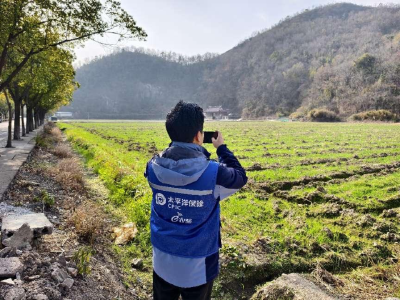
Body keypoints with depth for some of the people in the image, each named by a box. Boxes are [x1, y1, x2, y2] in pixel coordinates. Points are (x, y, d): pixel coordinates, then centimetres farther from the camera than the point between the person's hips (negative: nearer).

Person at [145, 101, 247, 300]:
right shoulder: (213, 173, -25)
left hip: (162, 261, 3)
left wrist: (180, 143, 7)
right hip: (198, 265, -3)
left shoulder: (153, 168, -15)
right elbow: (240, 177, -2)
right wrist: (221, 148, 7)